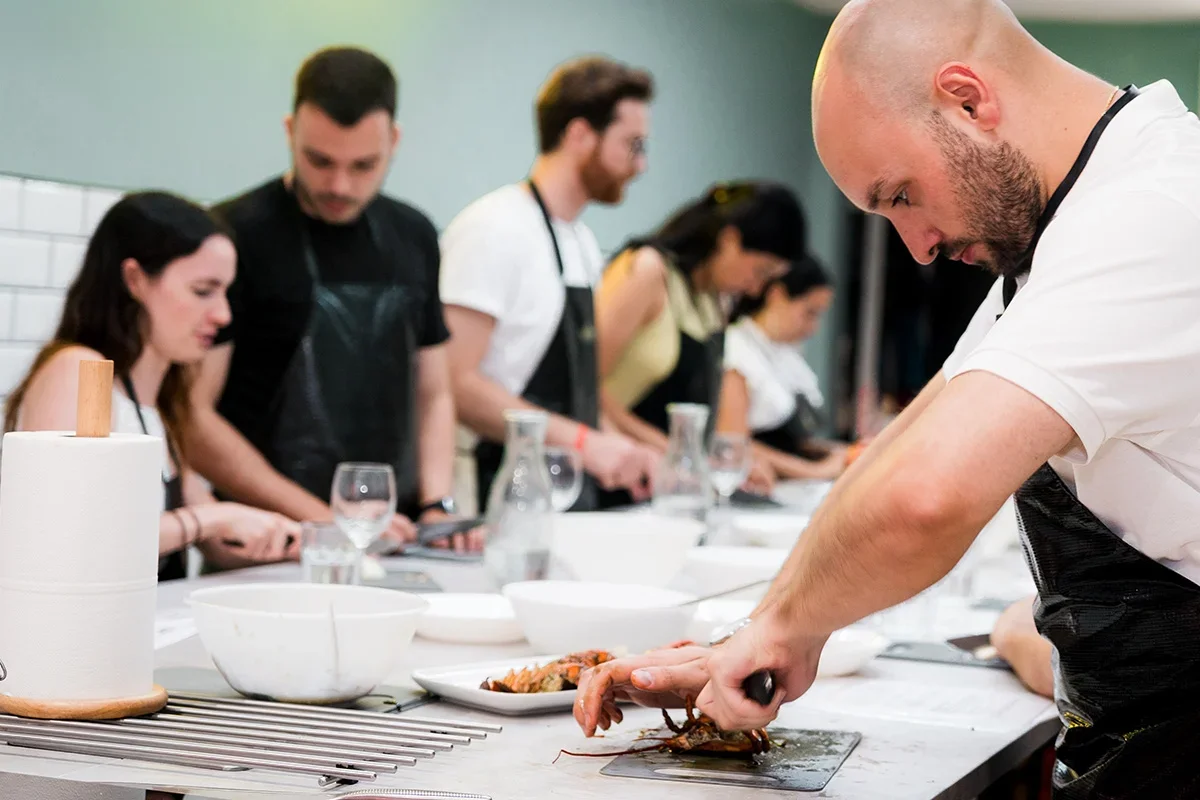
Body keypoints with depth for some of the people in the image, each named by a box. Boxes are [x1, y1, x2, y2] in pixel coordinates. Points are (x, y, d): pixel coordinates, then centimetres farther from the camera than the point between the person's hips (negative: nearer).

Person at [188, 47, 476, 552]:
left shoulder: (412, 237, 11)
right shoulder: (235, 234, -6)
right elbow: (192, 416, -10)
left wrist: (437, 504, 0)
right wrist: (325, 521, -14)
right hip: (272, 549, -4)